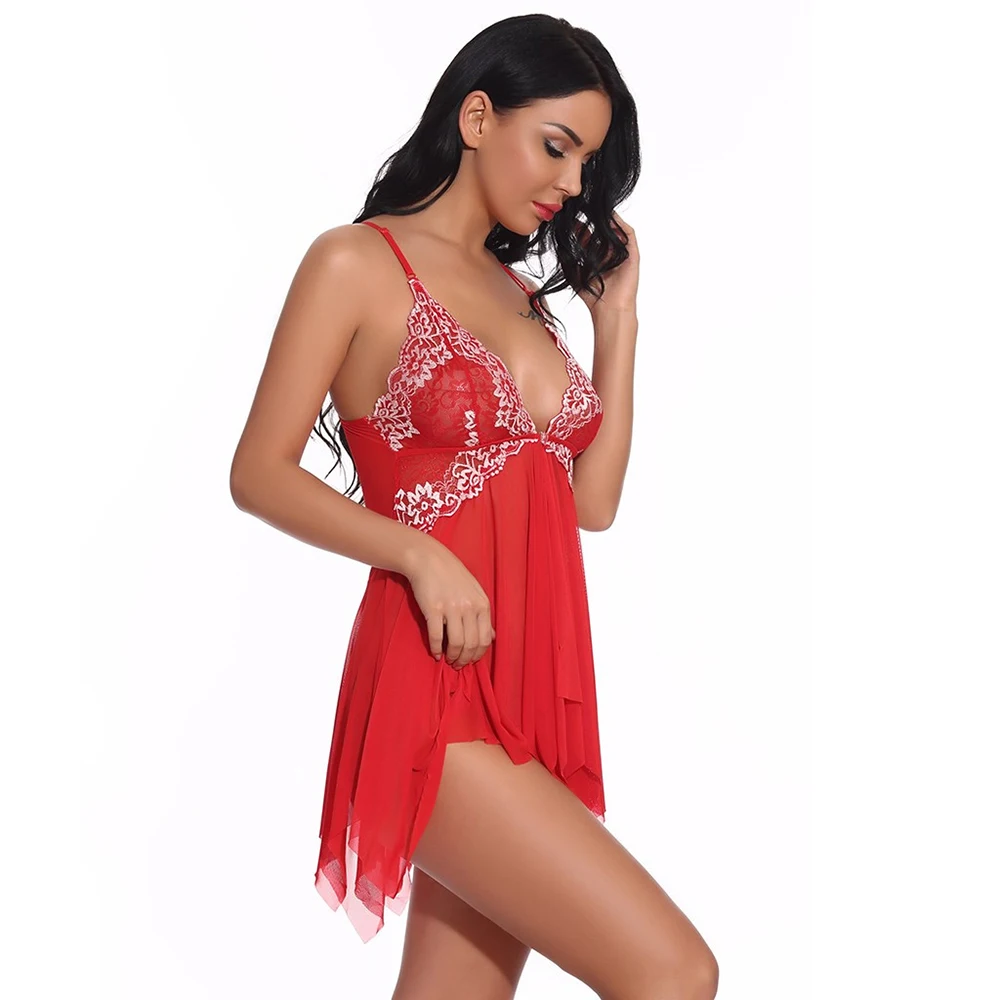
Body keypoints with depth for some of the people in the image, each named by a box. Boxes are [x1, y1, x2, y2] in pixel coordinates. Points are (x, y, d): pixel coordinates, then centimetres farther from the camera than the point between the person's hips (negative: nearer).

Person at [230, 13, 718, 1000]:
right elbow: (260, 472, -5)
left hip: (537, 686, 7)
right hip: (434, 689, -7)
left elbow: (594, 500, 13)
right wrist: (420, 553, -19)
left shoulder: (522, 291, 18)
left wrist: (618, 316, 12)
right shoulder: (357, 264, -2)